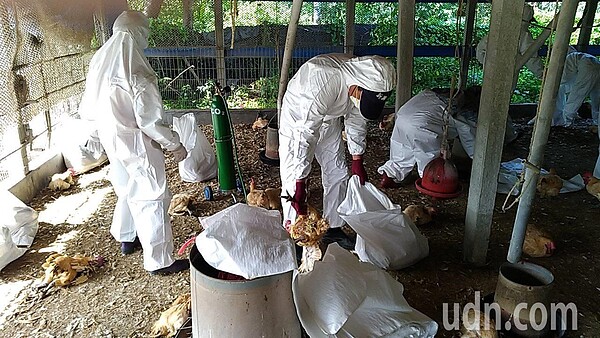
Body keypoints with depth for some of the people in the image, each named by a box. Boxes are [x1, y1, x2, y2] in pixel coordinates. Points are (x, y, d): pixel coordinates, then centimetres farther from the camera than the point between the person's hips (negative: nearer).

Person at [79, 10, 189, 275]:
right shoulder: (137, 73, -23)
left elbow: (88, 110, 9)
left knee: (127, 190, 26)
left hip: (111, 141, 8)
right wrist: (175, 145, -11)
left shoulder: (99, 63, 1)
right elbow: (150, 121, -23)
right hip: (137, 144, -8)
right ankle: (159, 261, 9)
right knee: (151, 198, 1)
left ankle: (126, 238, 43)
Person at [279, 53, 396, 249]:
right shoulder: (322, 81, -41)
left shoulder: (363, 79, -19)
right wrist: (300, 186, -38)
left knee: (338, 174, 7)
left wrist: (357, 162, 5)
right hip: (298, 120, -6)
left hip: (328, 120, 6)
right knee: (293, 180, -10)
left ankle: (334, 229, 21)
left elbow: (356, 119, -1)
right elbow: (304, 136, -41)